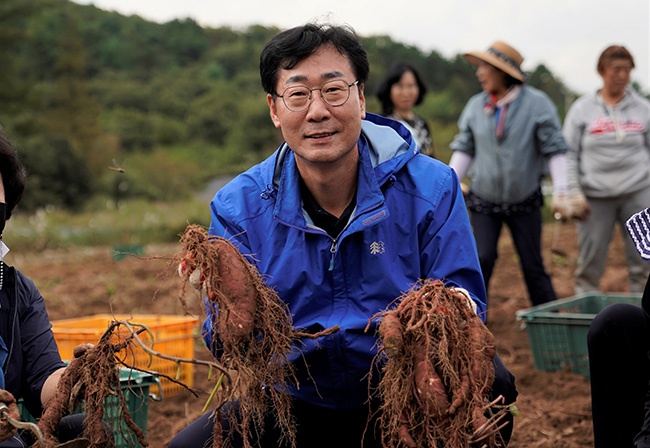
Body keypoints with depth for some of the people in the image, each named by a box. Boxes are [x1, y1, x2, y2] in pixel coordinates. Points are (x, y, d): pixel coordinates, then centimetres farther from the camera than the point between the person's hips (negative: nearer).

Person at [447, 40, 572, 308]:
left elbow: (555, 150, -8)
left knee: (533, 265, 3)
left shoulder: (536, 103, -9)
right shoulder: (475, 106, 1)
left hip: (524, 202, -2)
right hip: (484, 201, 2)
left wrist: (560, 193, -14)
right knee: (481, 260, -7)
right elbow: (464, 150, 5)